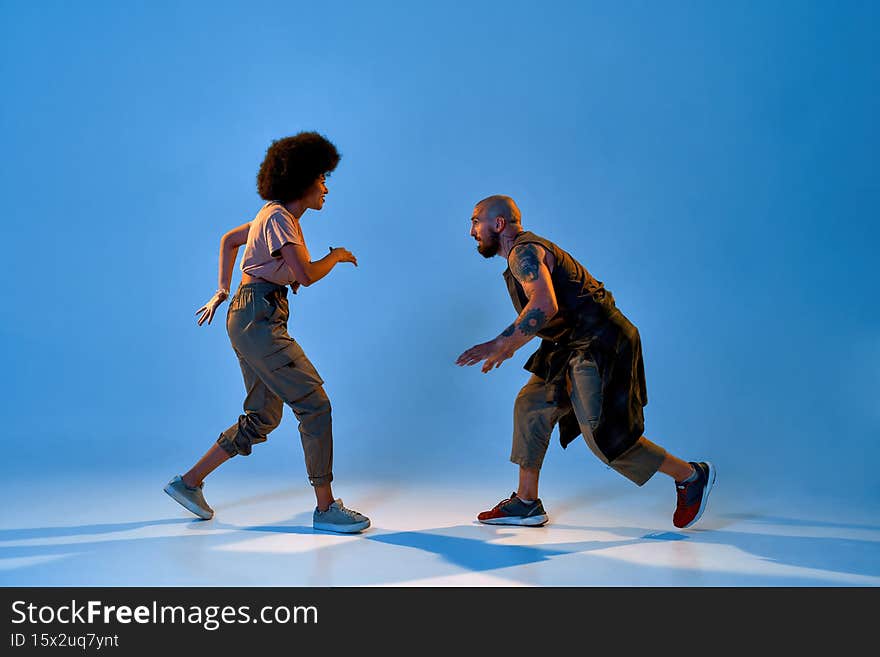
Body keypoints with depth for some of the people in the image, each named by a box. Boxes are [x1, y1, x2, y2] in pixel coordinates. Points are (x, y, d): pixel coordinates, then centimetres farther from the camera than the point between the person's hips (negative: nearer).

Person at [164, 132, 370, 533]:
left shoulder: (280, 216, 18)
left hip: (251, 321, 10)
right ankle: (326, 507, -3)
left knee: (263, 417, 12)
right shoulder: (278, 218, -12)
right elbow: (306, 275, -19)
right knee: (315, 404, -9)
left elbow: (229, 239, 30)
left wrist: (222, 292, 24)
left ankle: (189, 482, 21)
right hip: (258, 320, -10)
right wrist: (336, 257, 1)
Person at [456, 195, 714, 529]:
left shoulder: (524, 251, -14)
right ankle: (526, 504, 15)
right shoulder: (523, 254, 18)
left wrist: (499, 344, -29)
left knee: (603, 435, -9)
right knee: (531, 405, 9)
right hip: (577, 347, 11)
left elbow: (545, 306, -31)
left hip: (601, 345, -11)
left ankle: (691, 475, 8)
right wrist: (507, 346, 25)